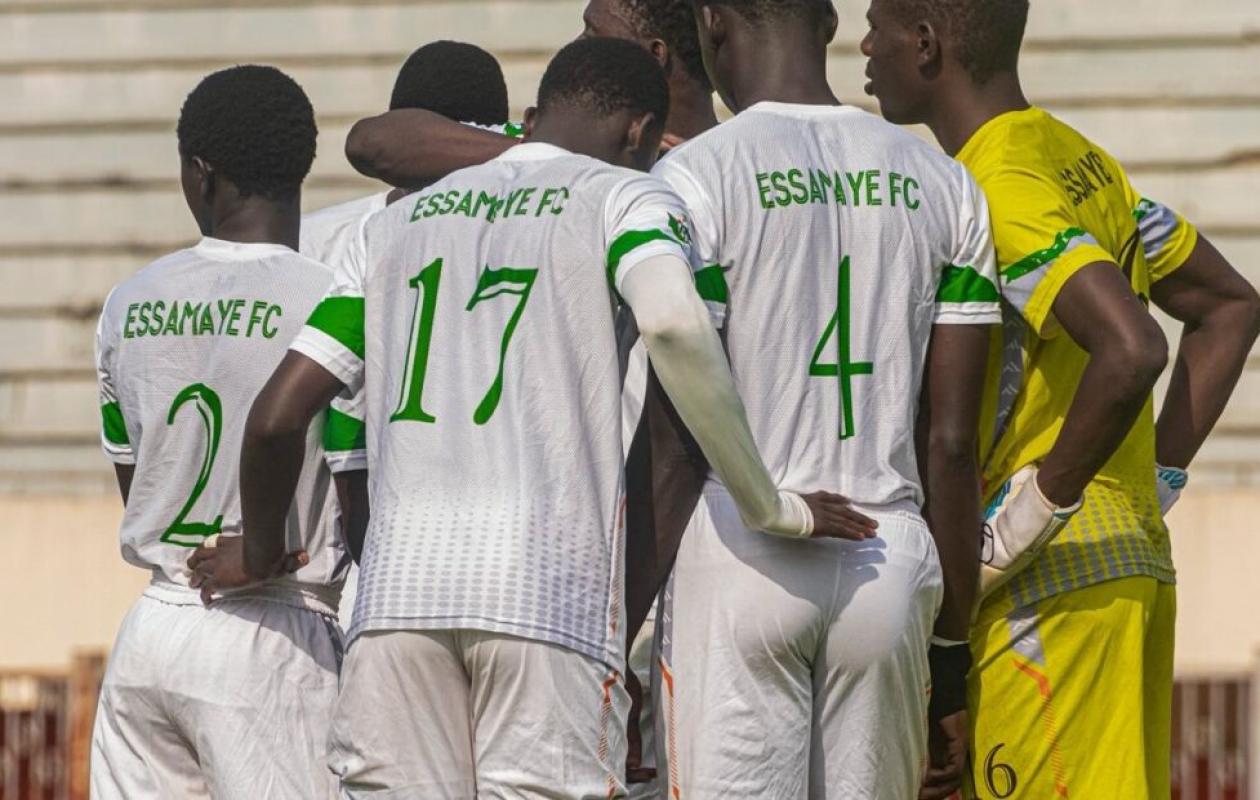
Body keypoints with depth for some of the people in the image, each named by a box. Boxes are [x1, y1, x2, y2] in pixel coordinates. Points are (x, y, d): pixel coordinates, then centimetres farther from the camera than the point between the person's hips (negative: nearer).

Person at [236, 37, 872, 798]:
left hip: (398, 584, 4)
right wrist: (768, 505, -7)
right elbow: (673, 323, -14)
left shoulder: (399, 221, 23)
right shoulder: (624, 196, 9)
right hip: (551, 585, -4)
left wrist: (262, 554, 35)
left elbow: (278, 415, 18)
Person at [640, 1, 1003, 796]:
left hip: (737, 553, -4)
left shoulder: (696, 177, -3)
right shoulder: (941, 185, 10)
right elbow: (952, 441, 9)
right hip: (890, 564, 4)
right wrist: (952, 641, 15)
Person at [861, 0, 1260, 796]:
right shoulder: (1085, 163, 14)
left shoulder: (1001, 189, -15)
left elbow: (1130, 350, -29)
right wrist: (1156, 476, 17)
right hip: (1136, 562, 9)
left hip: (1050, 584, -9)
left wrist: (1041, 501, -19)